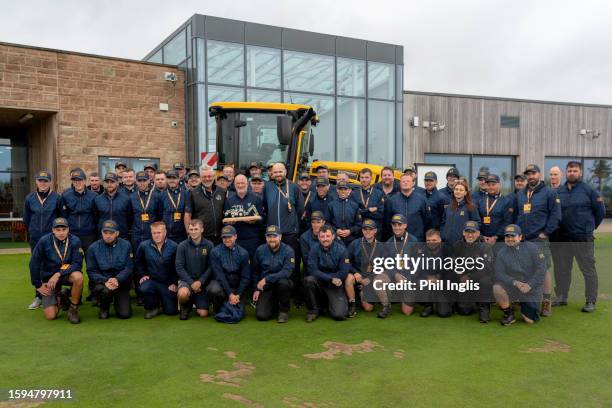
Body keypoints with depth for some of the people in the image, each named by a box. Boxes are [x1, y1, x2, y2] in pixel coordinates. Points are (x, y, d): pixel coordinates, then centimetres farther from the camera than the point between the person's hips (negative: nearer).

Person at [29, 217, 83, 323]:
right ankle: (61, 295, 24)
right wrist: (37, 285, -2)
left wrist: (59, 274, -29)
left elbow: (77, 264, -18)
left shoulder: (74, 241, -15)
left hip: (67, 274, 0)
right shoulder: (44, 241, -13)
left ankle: (73, 309, -14)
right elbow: (34, 264, -5)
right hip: (48, 277, 0)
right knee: (51, 315, -11)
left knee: (78, 276, -38)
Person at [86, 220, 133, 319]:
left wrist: (117, 279, -23)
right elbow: (91, 271, -4)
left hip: (121, 282, 0)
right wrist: (105, 281, -21)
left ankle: (118, 300, 26)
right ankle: (104, 307, 0)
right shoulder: (93, 248, -2)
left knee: (124, 314, -11)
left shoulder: (126, 245, -3)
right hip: (102, 281, 0)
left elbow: (129, 267, -6)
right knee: (104, 291, -38)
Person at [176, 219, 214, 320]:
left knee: (203, 314, -5)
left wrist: (200, 282, -14)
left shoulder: (209, 245, -4)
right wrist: (191, 283, -15)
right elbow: (179, 267, -7)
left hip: (202, 282, 1)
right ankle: (185, 308, 1)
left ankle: (196, 301, 30)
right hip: (186, 279, -1)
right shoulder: (182, 246, -6)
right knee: (183, 293, -36)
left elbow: (210, 267, -4)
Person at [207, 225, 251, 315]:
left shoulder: (243, 253, -2)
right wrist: (230, 294, -18)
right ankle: (217, 310, -3)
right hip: (220, 283, -2)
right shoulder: (215, 252, -7)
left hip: (236, 286, 2)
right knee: (214, 290, -35)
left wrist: (238, 295, -12)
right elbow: (219, 275, -13)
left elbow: (245, 277, -2)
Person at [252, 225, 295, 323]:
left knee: (283, 282, -38)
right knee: (261, 315, -17)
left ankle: (284, 310, -11)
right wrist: (256, 289, 6)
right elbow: (255, 272, 12)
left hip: (283, 283, -2)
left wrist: (266, 279, -27)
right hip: (265, 287, 2)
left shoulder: (288, 251, -12)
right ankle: (274, 303, 20)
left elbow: (286, 272, -23)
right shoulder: (260, 250, 0)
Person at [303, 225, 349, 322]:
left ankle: (331, 302, 19)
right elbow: (312, 271, -15)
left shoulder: (341, 250, -11)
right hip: (319, 283, 1)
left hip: (336, 286, -1)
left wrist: (322, 276, -12)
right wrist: (331, 278, -25)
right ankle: (312, 310, -9)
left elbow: (343, 273, -13)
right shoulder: (315, 249, -7)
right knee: (309, 280, -32)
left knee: (339, 315, -19)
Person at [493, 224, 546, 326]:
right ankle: (509, 313, -7)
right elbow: (499, 274, -6)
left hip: (531, 288, -1)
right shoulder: (502, 253, -1)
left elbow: (541, 269, -9)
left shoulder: (532, 248, -6)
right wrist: (514, 282, -22)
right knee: (497, 288, -32)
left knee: (530, 321, -7)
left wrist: (530, 285, -17)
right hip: (512, 286, 1)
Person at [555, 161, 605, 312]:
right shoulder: (559, 192, 7)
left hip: (583, 238, -4)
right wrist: (560, 227, 11)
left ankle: (591, 301, 9)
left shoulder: (589, 190, -3)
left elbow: (600, 211, 3)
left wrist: (590, 227, 10)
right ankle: (561, 298, 23)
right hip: (563, 237, 4)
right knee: (562, 270, 11)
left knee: (588, 270, 1)